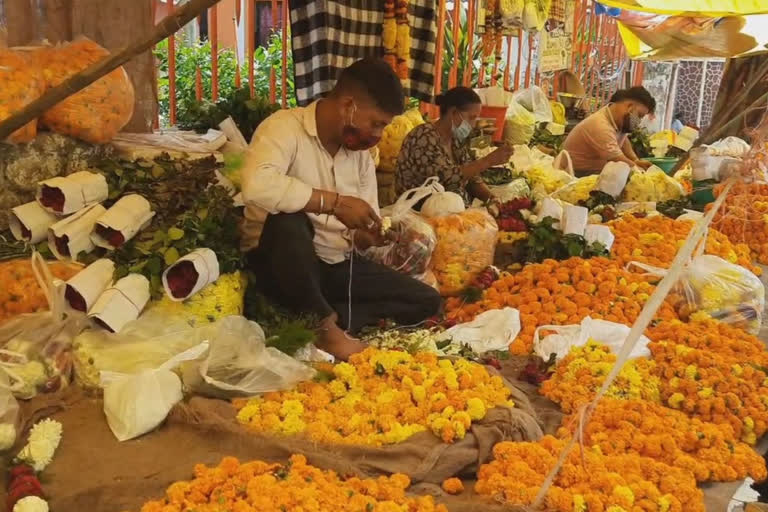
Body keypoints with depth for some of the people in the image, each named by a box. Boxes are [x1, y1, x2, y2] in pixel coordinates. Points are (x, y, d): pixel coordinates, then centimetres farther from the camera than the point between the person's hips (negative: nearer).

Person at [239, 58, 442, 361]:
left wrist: (368, 236, -15)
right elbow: (256, 186, -36)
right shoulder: (285, 127, -15)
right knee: (289, 220, -39)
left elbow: (358, 234, 10)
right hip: (281, 263, -6)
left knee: (426, 301, -4)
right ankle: (324, 324, -22)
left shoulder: (361, 152, 7)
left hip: (337, 264, 7)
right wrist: (335, 202, -32)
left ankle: (327, 320, -14)